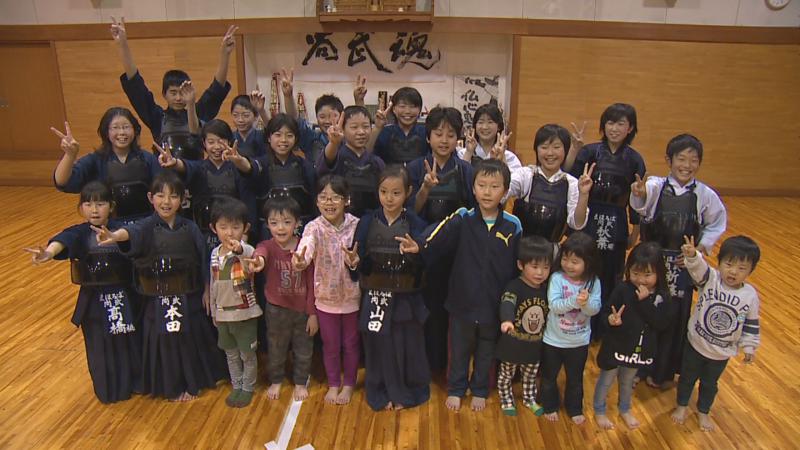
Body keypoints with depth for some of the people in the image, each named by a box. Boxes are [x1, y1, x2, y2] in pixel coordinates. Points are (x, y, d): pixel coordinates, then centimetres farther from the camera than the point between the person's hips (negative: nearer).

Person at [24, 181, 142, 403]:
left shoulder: (120, 230, -5)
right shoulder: (79, 233, -7)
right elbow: (64, 240, -32)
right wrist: (48, 252, -50)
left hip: (123, 296, 0)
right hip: (93, 300, 0)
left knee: (130, 341, 11)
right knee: (100, 347, 11)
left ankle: (135, 382, 33)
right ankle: (109, 389, 32)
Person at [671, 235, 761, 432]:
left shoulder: (750, 295, -14)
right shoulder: (710, 279, -21)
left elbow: (751, 324, -1)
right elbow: (699, 268, -44)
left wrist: (749, 347, 3)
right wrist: (692, 255, -65)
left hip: (722, 352, 1)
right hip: (696, 344, -1)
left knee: (710, 383, 23)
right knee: (687, 377, 20)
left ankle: (703, 412, 48)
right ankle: (682, 406, 45)